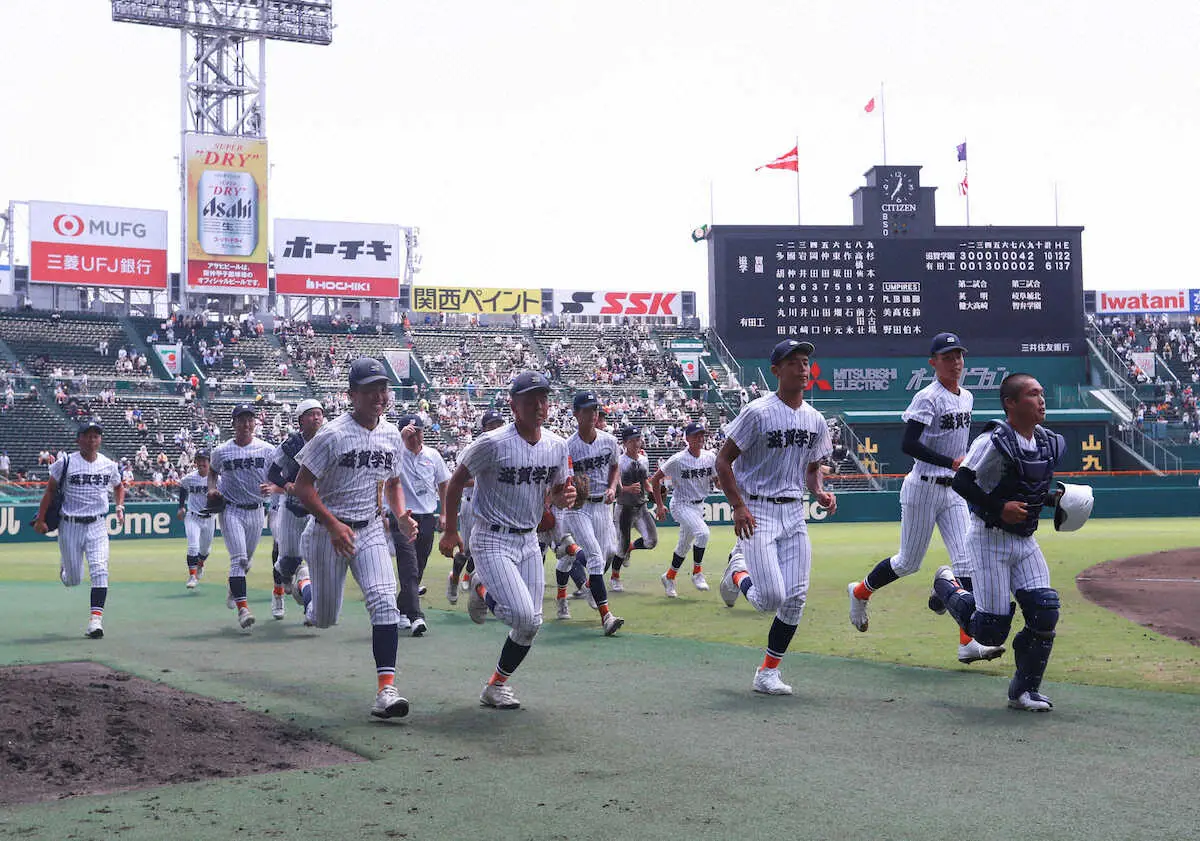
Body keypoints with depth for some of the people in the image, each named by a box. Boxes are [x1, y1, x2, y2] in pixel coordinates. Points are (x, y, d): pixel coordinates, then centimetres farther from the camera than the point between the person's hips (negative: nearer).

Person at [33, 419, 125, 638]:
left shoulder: (109, 465, 3)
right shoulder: (65, 463, -6)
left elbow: (118, 487, 22)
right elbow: (50, 490, 2)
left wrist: (120, 507, 5)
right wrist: (40, 519, -3)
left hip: (97, 526, 1)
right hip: (70, 526, -1)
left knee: (99, 571, -16)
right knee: (73, 580, 7)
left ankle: (96, 619, -17)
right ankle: (64, 566, 44)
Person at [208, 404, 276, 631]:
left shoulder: (267, 450, -2)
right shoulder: (222, 451, -1)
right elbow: (212, 471, 19)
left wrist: (272, 487, -22)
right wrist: (212, 488, -1)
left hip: (256, 511, 2)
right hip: (231, 510, -2)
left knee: (247, 559, 17)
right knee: (239, 558, -15)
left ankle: (234, 590, 46)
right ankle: (243, 607, -19)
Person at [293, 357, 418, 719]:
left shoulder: (392, 436, 4)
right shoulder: (333, 435, -14)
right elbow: (303, 487, -13)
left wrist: (401, 516, 2)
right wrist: (334, 525, -23)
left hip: (371, 531, 4)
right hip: (329, 531, -3)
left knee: (384, 602, -17)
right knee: (325, 618, 8)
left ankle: (386, 687, -20)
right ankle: (309, 598, 46)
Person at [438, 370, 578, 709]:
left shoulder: (557, 446, 0)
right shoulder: (492, 443, -17)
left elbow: (556, 492, 13)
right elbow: (456, 482, -6)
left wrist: (565, 498, -12)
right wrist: (450, 532, -3)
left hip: (528, 541, 6)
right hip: (492, 541, -6)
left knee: (532, 623, 4)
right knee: (522, 615, -19)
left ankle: (496, 686, 24)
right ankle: (482, 591, 13)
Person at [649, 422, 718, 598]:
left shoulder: (710, 457, -1)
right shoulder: (678, 460, -15)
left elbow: (719, 481, 8)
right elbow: (655, 479, -7)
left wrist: (721, 482, -17)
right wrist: (659, 506, -8)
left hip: (699, 506, 6)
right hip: (681, 506, -6)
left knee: (685, 545, 14)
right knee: (703, 532, -26)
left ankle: (669, 576, 34)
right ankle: (697, 573, -11)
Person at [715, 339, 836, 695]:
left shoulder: (816, 421, 8)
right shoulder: (758, 412, -11)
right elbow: (723, 460, -8)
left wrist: (820, 492, 1)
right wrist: (738, 506, -17)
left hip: (794, 513, 6)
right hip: (757, 513, -6)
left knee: (796, 597, -2)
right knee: (771, 597, -14)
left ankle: (768, 673, 11)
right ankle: (738, 572, 21)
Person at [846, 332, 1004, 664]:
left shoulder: (966, 397, 11)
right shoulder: (927, 397, -14)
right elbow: (908, 444, -24)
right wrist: (951, 462, -28)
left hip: (953, 491, 7)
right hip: (923, 488, -7)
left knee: (967, 561, -5)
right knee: (909, 562, 5)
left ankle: (969, 643, -7)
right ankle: (860, 591, 32)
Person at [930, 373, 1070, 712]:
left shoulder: (1051, 443, 5)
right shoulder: (993, 442, -20)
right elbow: (961, 482, -20)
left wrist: (1053, 497, 0)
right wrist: (999, 509, -26)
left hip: (1025, 540, 7)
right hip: (990, 539, -7)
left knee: (1045, 612, -8)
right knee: (991, 631, -3)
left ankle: (1025, 690, 9)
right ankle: (947, 586, 27)